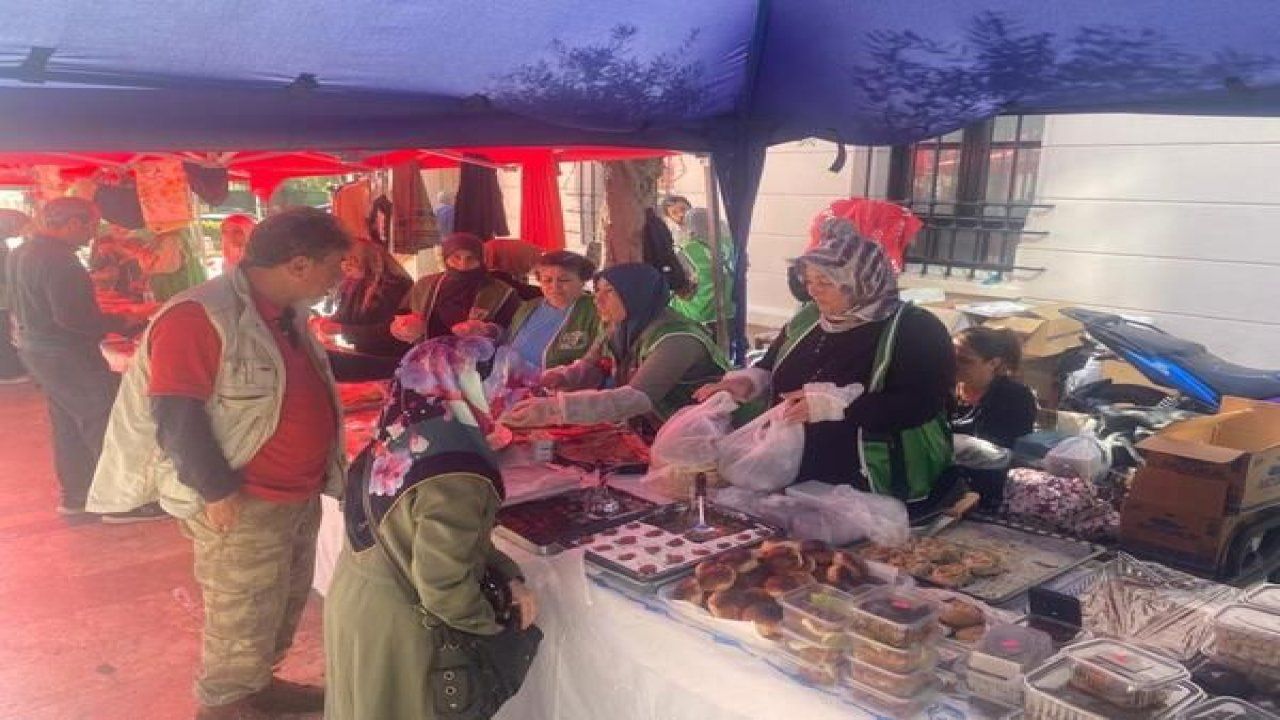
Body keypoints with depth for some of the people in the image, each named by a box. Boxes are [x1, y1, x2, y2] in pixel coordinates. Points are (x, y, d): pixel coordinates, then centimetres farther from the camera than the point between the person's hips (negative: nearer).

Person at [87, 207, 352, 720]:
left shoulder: (284, 315, 8)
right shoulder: (200, 316, -22)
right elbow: (176, 413, -24)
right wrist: (217, 491, -23)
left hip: (300, 495, 9)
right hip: (242, 504, -9)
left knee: (284, 605, 23)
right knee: (242, 618, 8)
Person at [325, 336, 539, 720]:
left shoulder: (405, 436, -3)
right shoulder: (455, 475, -31)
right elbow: (444, 587, -28)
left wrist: (509, 576, 0)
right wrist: (496, 621, -10)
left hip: (357, 599, 8)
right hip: (395, 629, -8)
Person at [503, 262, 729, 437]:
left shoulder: (676, 340, -24)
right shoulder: (621, 329, 2)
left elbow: (636, 399, -35)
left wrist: (554, 409, -41)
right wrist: (538, 381, -17)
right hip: (647, 438, 7)